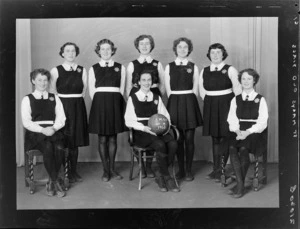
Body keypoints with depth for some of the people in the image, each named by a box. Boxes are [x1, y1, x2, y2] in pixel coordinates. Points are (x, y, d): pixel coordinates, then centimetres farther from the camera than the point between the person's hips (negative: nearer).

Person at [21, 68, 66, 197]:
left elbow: (61, 118, 10)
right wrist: (42, 130, -16)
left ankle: (51, 183, -17)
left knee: (59, 148, -31)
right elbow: (26, 122, 0)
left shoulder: (54, 98, 19)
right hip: (35, 133, -2)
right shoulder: (27, 99, 11)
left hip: (53, 131, 2)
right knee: (48, 147, -34)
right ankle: (55, 183, -21)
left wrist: (53, 128, -12)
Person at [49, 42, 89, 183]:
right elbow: (52, 92, -1)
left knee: (75, 141, 8)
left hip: (78, 107, 3)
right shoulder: (56, 70, 0)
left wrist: (76, 100, -1)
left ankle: (74, 172, 16)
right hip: (62, 106, -3)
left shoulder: (82, 70, 8)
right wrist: (62, 104, -6)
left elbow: (84, 90, 8)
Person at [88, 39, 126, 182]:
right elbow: (92, 91, 5)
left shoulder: (120, 68, 8)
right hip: (100, 103, -1)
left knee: (113, 138, 6)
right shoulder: (93, 69, 6)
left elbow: (121, 89, 8)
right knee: (102, 139, 0)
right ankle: (105, 170, 10)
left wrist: (115, 102, 0)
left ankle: (112, 169, 16)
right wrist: (100, 104, -2)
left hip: (115, 104, 1)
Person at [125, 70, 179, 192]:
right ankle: (167, 178, -15)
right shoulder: (133, 98, 5)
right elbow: (128, 121, -1)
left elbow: (165, 116, 17)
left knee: (173, 144, -26)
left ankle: (160, 177, -11)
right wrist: (144, 128, -17)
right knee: (160, 145, -32)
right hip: (141, 133, -4)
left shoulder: (157, 98, 18)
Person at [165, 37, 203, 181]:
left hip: (189, 103, 0)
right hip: (174, 103, 1)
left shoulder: (193, 67, 6)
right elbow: (168, 89, 5)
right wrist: (175, 103, -2)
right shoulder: (169, 67, 6)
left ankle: (189, 171, 8)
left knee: (189, 138, -1)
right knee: (178, 139, 3)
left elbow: (195, 89, 7)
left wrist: (189, 103, -2)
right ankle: (180, 169, 15)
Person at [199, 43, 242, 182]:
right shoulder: (204, 71, 9)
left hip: (226, 106, -4)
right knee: (215, 138, 8)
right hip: (210, 107, 4)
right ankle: (216, 169, 15)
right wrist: (210, 102, 8)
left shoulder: (230, 70, -3)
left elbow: (237, 89, -5)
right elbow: (202, 91, 14)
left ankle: (220, 170, 1)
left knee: (224, 137, -5)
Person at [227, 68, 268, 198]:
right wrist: (237, 131, -14)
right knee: (232, 148, -30)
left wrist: (248, 132, -17)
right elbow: (232, 119, 8)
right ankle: (240, 184, -27)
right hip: (239, 132, 3)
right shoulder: (235, 100, 18)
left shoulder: (260, 100, 9)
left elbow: (262, 122, -1)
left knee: (243, 148, -33)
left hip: (255, 132, -2)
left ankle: (239, 186, -20)